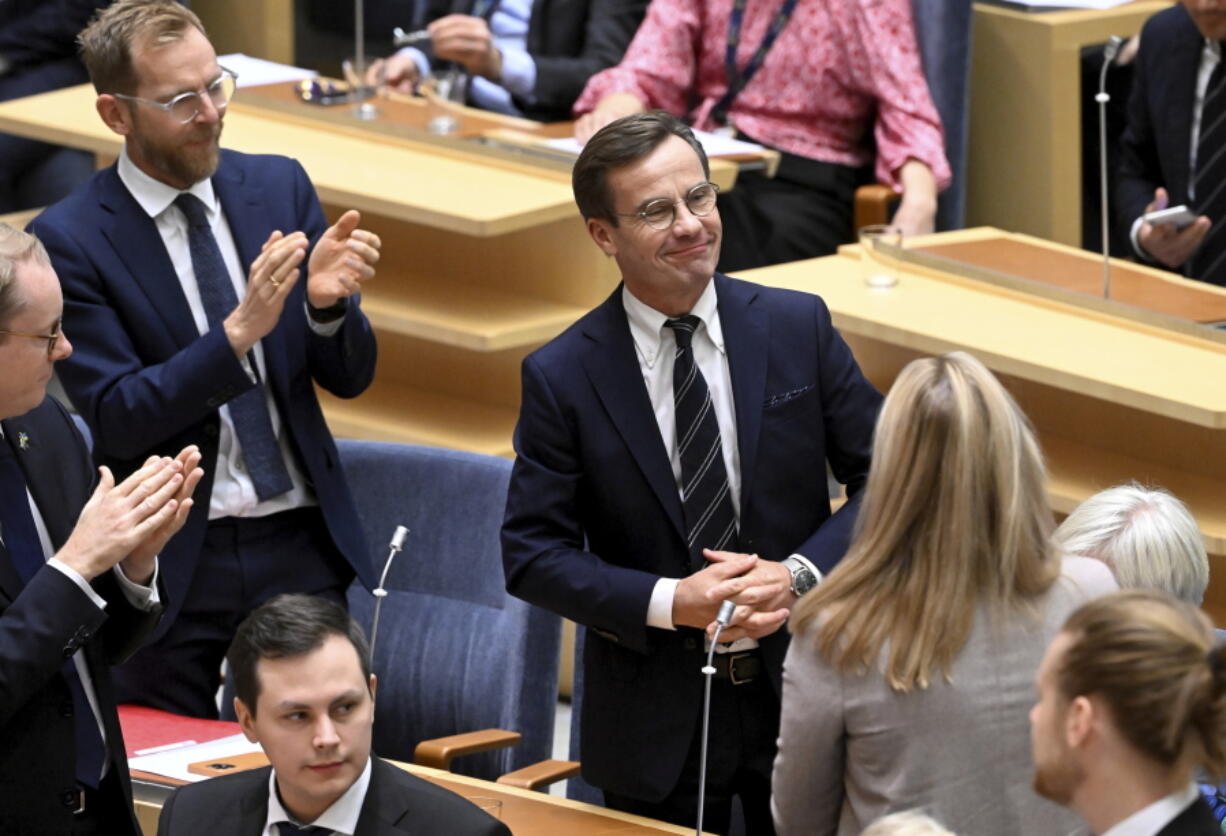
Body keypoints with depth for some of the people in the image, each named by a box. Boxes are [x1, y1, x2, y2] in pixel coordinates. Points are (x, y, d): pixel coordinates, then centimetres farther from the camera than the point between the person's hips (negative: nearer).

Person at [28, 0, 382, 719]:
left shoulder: (280, 188, 4)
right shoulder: (70, 239, -8)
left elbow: (349, 377, 5)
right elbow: (115, 418, -14)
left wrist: (328, 303, -18)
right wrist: (240, 330, -26)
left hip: (302, 549, 3)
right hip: (175, 563, -3)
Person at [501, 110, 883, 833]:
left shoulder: (799, 327, -3)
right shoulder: (561, 378, -8)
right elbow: (533, 554, -7)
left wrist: (798, 575, -16)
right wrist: (670, 603, -20)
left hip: (801, 690, 1)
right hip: (655, 724, -1)